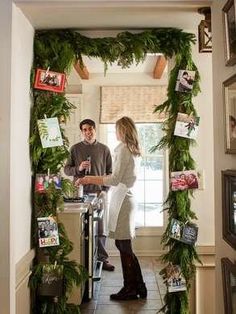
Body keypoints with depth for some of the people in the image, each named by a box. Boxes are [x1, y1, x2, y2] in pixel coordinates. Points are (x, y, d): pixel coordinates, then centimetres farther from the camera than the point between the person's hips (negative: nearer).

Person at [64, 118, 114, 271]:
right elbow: (66, 169, 8)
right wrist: (78, 168, -11)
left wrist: (105, 190, -2)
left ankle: (102, 258, 17)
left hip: (99, 193, 1)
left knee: (101, 228, 4)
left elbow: (110, 172, 9)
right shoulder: (75, 148, 7)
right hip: (80, 193, 0)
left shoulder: (104, 149, 8)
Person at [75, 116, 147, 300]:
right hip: (126, 198, 9)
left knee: (124, 246, 2)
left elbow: (115, 179, -15)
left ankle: (130, 289, 16)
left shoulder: (123, 148, -12)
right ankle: (138, 287, 25)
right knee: (124, 246, 15)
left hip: (122, 200, -9)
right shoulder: (132, 150, 16)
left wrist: (90, 179, -8)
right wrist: (91, 179, 22)